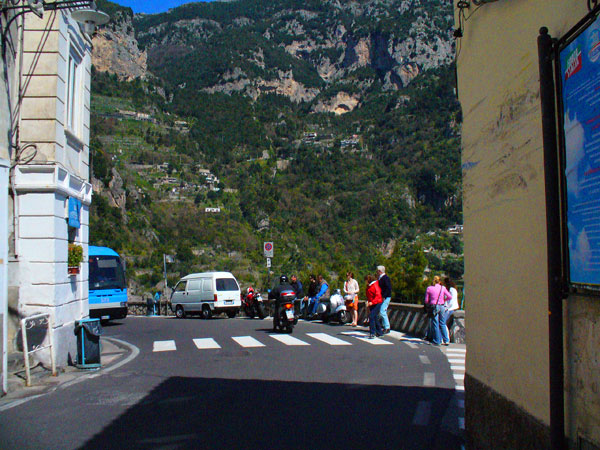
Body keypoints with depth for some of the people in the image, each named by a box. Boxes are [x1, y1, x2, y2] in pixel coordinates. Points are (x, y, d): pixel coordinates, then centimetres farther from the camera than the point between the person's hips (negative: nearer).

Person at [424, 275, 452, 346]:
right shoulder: (443, 288, 3)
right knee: (442, 324, 13)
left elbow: (426, 301, 1)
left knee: (435, 324, 4)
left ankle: (437, 341, 7)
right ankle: (446, 340, 13)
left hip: (434, 307, -2)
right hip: (442, 306, 2)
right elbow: (450, 297, 2)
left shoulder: (429, 288, 0)